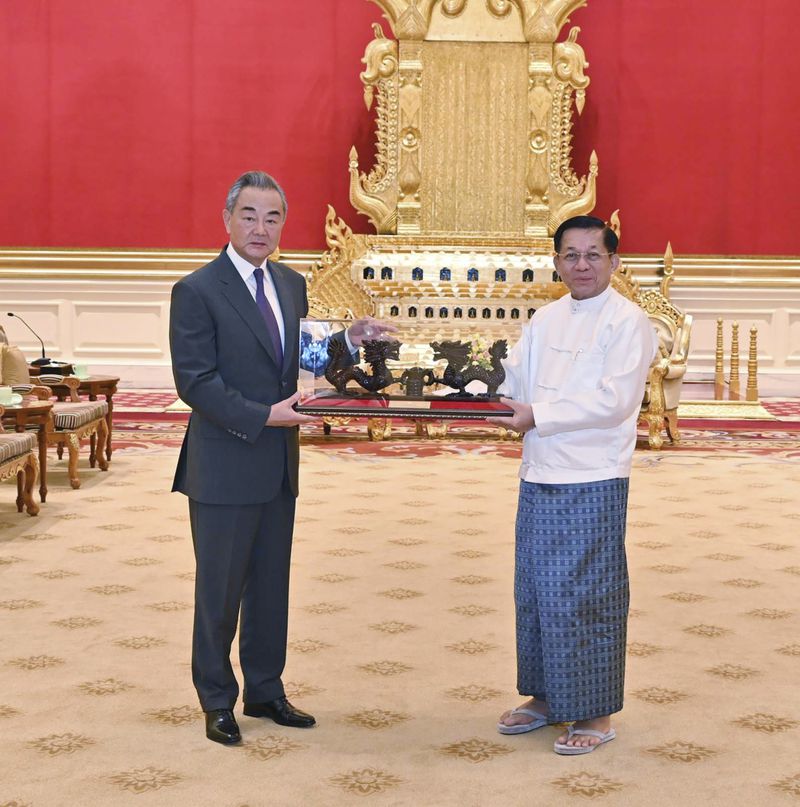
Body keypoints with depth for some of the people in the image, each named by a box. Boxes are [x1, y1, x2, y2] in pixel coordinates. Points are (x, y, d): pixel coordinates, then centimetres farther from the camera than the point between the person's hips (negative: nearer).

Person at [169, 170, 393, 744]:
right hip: (225, 466, -6)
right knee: (220, 590, 6)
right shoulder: (197, 291, -12)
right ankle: (217, 701, 21)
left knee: (271, 584, 16)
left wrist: (348, 340, 1)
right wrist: (264, 416, -24)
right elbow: (194, 380, -18)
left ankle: (265, 691, 29)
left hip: (279, 465, 7)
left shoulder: (291, 284, 9)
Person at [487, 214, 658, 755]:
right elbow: (515, 381, 16)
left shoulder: (628, 322, -8)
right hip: (539, 476, 7)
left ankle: (596, 713, 10)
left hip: (593, 482, -7)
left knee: (585, 596, -2)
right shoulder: (545, 321, 14)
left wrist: (537, 415, -17)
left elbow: (614, 401, -17)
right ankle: (545, 697, 27)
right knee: (535, 589, 13)